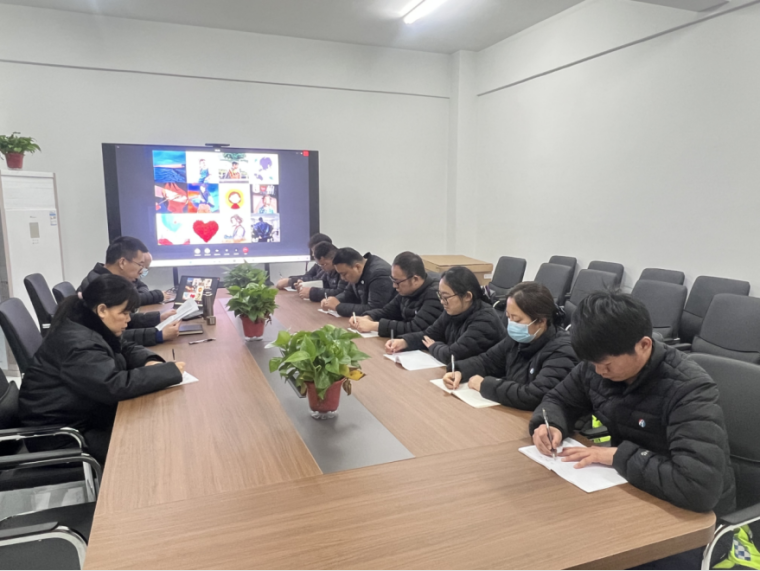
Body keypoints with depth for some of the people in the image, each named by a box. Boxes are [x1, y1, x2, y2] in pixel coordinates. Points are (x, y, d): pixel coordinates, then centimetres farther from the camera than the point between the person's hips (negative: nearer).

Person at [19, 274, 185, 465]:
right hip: (59, 434, -9)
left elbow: (127, 349, 14)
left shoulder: (95, 328, 2)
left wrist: (150, 362, -9)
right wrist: (170, 371, -29)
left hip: (87, 417, 9)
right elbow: (115, 386, -36)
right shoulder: (77, 342, -28)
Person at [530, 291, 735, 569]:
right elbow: (559, 400, 8)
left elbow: (700, 487, -36)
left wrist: (619, 456, -28)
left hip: (691, 515, -5)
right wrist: (549, 425, -13)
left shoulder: (689, 390, -26)